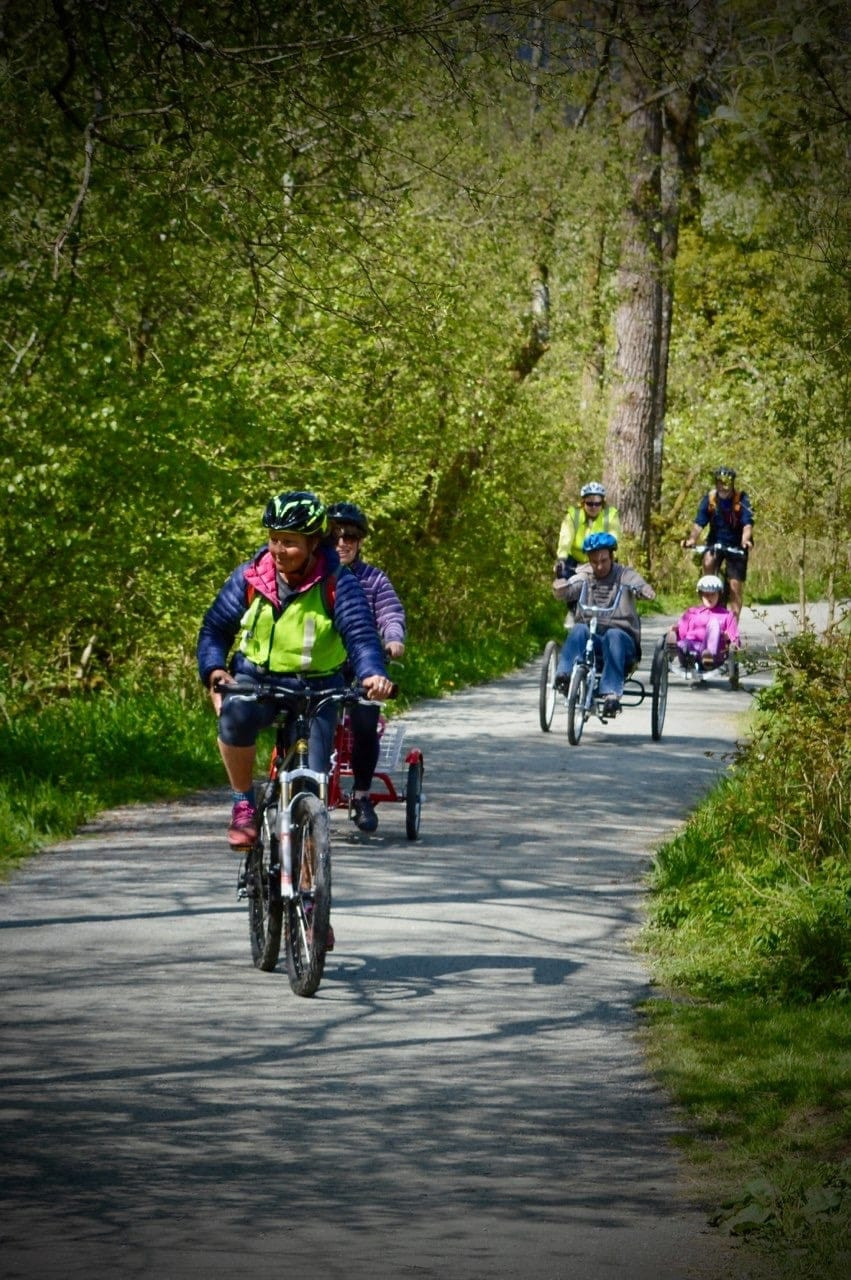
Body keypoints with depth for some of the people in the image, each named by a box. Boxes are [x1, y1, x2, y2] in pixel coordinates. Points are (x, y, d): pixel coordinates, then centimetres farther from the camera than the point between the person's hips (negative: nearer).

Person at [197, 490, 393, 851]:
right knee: (236, 714, -35)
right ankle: (243, 804, -15)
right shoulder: (250, 577, -5)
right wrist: (214, 669, -21)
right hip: (255, 678, 0)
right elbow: (215, 627, -1)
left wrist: (372, 673, -40)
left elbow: (360, 632, -20)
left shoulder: (336, 584, -10)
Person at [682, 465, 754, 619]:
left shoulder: (741, 499, -16)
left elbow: (748, 524, -25)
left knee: (736, 585, -4)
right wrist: (692, 539, -35)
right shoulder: (709, 498, -9)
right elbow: (699, 523, -16)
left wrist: (745, 541, -45)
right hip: (716, 541, 2)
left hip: (736, 545, -2)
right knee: (708, 562, -29)